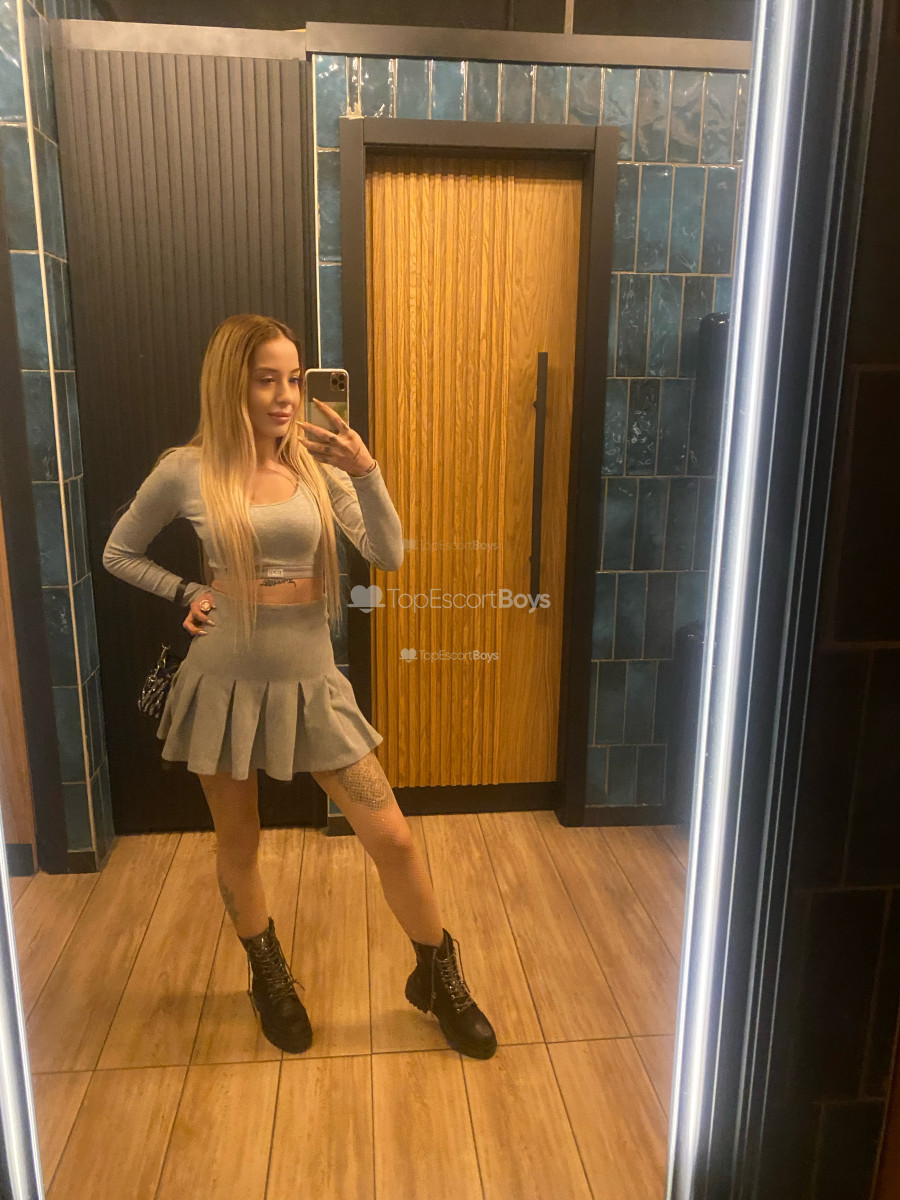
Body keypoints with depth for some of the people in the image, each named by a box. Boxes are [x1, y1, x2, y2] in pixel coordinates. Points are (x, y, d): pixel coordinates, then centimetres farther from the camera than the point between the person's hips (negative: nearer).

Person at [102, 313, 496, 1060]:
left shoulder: (318, 466, -1)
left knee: (392, 837, 1)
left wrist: (365, 470, -21)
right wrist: (186, 593, -5)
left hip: (310, 679, 1)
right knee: (238, 844, 16)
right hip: (226, 681, 0)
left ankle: (439, 978, 27)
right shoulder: (185, 472, -6)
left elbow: (390, 557, -10)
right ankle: (270, 979, 44)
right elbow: (119, 553, 9)